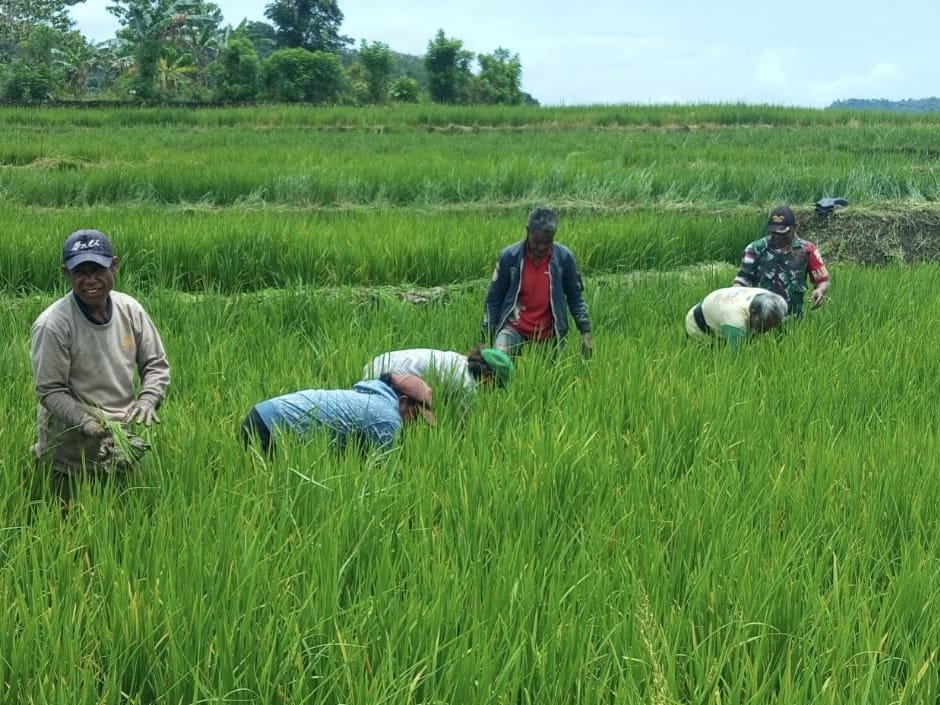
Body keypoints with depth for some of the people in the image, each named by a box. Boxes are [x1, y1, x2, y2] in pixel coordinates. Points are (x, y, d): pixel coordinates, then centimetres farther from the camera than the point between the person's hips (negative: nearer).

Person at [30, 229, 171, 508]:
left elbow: (156, 364, 1)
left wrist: (148, 400, -18)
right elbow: (50, 391, -18)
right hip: (72, 457, -5)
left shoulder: (130, 310, -7)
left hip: (123, 443, 5)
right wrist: (85, 422, -33)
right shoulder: (53, 325, -22)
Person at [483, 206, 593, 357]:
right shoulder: (509, 256, -9)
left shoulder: (564, 257, -6)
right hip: (514, 328, -2)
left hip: (549, 334, 2)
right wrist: (487, 336, -1)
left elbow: (575, 298, 4)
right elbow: (494, 298, 0)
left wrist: (586, 332, -2)